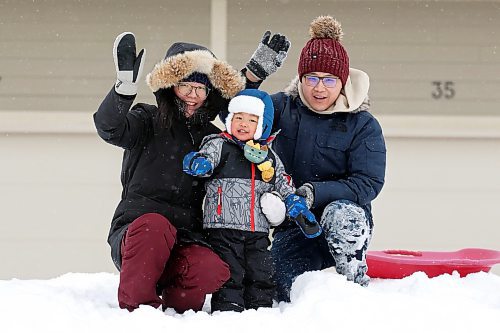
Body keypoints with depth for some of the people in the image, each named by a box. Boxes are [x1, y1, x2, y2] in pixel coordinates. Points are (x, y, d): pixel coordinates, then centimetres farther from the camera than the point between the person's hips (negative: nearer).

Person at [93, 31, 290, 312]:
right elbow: (109, 128, -16)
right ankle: (136, 309, -25)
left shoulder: (211, 136, 18)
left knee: (213, 270, -32)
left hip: (185, 244, 3)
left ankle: (175, 309, -3)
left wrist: (256, 73, 19)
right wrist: (126, 87, -33)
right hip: (135, 234, -3)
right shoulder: (148, 121, 5)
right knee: (154, 224, -39)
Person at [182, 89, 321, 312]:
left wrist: (298, 208, 12)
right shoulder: (218, 145, 1)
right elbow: (207, 159, -16)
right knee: (229, 275, -6)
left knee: (261, 277, 8)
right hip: (224, 226, -5)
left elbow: (285, 188, 21)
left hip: (258, 230, 5)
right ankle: (227, 310, 0)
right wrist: (198, 163, -39)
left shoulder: (269, 157, 15)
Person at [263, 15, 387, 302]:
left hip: (346, 225, -2)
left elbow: (368, 183, -15)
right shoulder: (283, 107, 2)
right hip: (293, 228, 2)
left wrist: (315, 192, -29)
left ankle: (358, 288, -17)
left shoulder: (364, 125, -7)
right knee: (285, 292, -22)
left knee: (339, 213, -38)